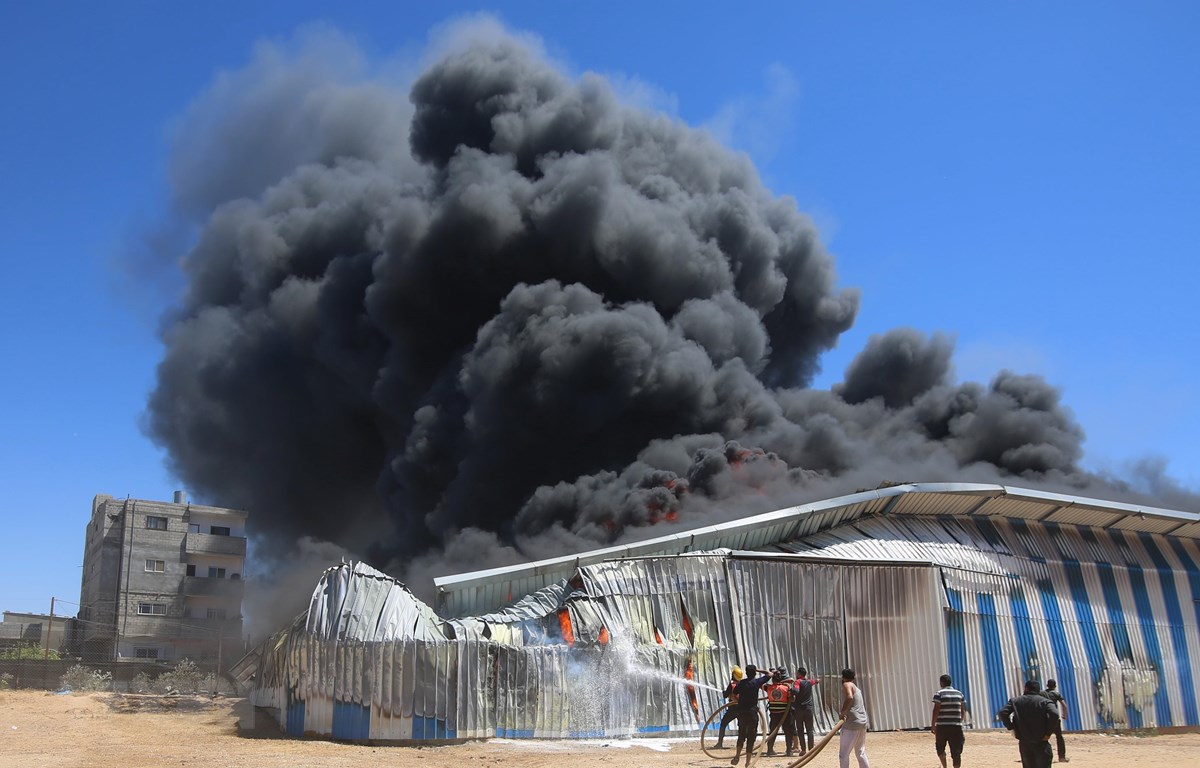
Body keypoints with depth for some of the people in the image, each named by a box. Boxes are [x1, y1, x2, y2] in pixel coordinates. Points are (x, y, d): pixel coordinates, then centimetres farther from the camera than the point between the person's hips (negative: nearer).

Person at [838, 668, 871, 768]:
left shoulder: (847, 685, -5)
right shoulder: (857, 688, 20)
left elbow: (849, 698, -25)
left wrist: (843, 713, -17)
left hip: (852, 723, -9)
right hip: (863, 722, 9)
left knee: (843, 754, -5)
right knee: (861, 753, 17)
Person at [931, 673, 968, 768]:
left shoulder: (939, 694, -3)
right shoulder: (959, 694, 11)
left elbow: (936, 710, -9)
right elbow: (963, 711, 14)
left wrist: (932, 725, -5)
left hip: (942, 726, -3)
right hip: (956, 726, 3)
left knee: (940, 747, 16)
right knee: (956, 751, 4)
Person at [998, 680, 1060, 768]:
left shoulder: (1015, 701, 6)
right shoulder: (1045, 701, -1)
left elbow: (1002, 713, -7)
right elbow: (1054, 714, -20)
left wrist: (1011, 727, 2)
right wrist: (1048, 733, -11)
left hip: (1024, 744, 3)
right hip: (1041, 744, -2)